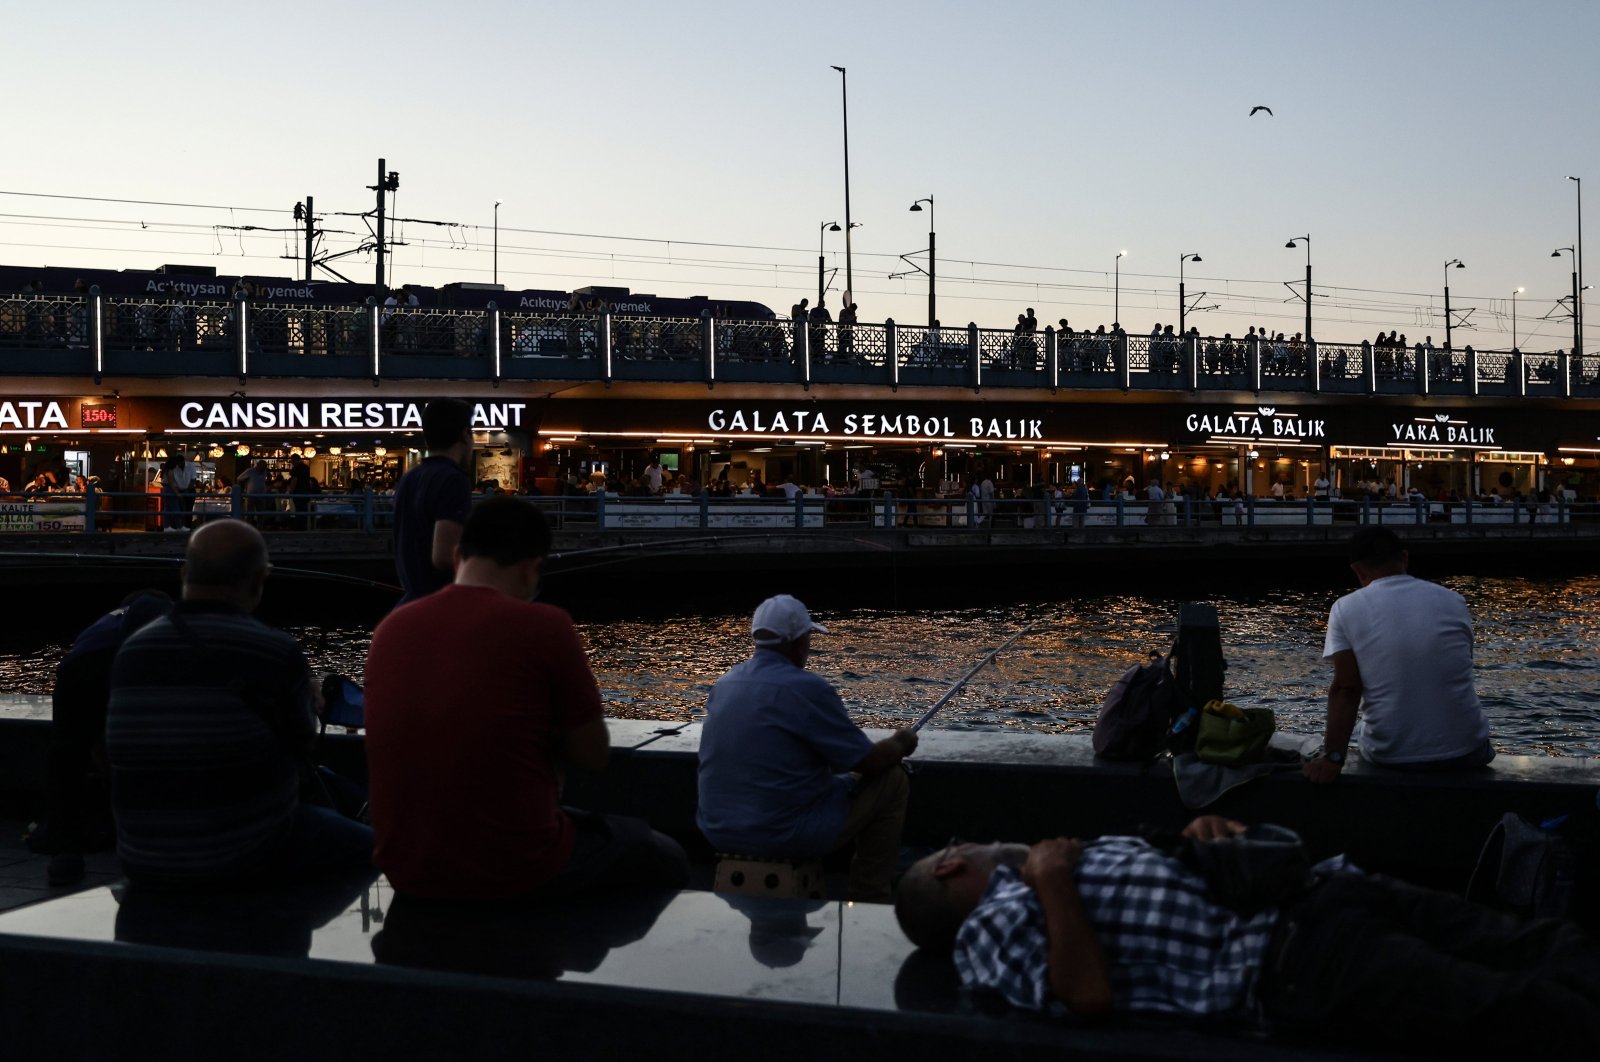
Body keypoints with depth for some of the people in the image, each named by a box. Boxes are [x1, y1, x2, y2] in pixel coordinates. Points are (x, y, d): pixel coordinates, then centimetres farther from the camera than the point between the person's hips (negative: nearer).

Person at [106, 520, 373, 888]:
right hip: (248, 860, -6)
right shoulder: (277, 654, -18)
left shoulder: (131, 652, -3)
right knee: (364, 845, 19)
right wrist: (307, 702, 16)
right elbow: (298, 760, -5)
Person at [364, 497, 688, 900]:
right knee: (662, 859, 23)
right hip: (514, 874, -6)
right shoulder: (543, 626, -15)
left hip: (407, 870, 6)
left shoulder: (391, 627, 1)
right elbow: (593, 754, -4)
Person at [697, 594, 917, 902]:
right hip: (784, 834, -8)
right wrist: (901, 743, 12)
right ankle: (868, 901, 13)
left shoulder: (724, 684, 6)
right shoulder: (807, 689, -17)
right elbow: (870, 763, -10)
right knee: (892, 782, 8)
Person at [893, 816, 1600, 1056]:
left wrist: (1208, 830, 6)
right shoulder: (991, 928, 4)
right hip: (1288, 955, -8)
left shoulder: (1083, 848, 28)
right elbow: (1091, 994, -14)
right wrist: (1051, 878, -8)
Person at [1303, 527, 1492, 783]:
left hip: (1389, 754, -2)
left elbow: (1345, 689, -13)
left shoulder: (1346, 609, -5)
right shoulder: (1453, 601, 3)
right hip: (1464, 753, 2)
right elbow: (1458, 676, 16)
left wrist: (1333, 757, -13)